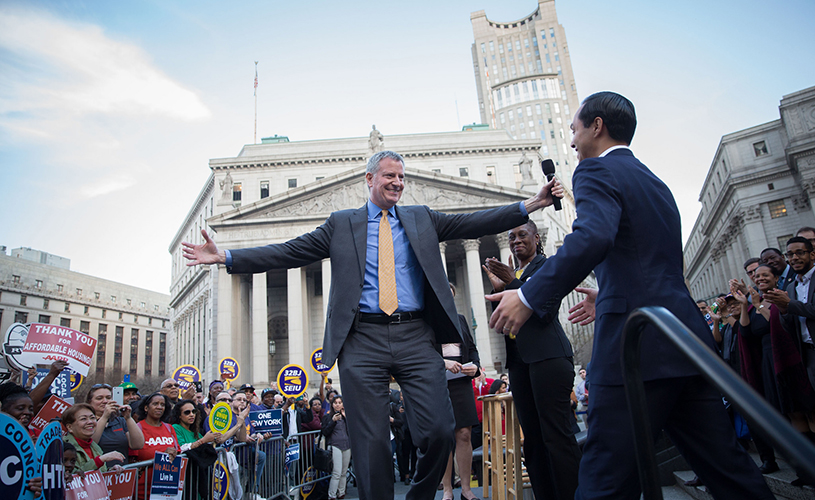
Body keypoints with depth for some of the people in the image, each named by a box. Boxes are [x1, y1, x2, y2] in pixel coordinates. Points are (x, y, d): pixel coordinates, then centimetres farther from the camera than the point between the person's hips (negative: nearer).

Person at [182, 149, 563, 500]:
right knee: (371, 441, -1)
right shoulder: (341, 224, 13)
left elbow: (474, 224, 8)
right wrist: (225, 257, 1)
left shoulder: (422, 219, 17)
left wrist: (531, 204, -2)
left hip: (416, 338, 1)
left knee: (440, 430, -4)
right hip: (363, 340, -1)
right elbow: (288, 252, 8)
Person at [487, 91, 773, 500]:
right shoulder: (655, 183, 24)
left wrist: (529, 297, -24)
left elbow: (593, 237, -25)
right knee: (725, 466, 15)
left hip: (637, 344, -9)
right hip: (687, 341, 10)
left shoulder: (597, 169, -4)